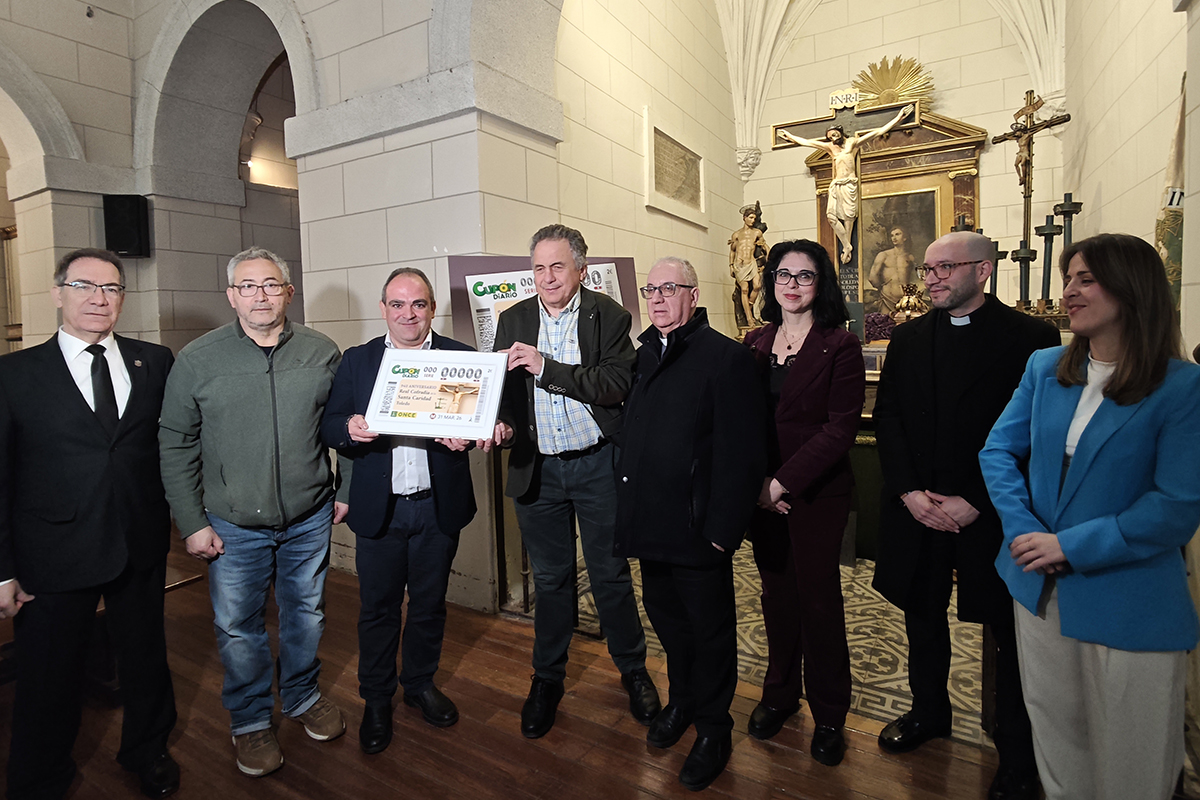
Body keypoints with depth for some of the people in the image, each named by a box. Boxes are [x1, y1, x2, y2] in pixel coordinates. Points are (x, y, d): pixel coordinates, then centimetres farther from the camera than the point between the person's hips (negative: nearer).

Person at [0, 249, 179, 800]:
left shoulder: (155, 363, 2)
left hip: (142, 547, 2)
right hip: (54, 557, -1)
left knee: (146, 658, 19)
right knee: (48, 678, 15)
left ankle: (147, 752, 44)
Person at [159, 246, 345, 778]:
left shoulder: (322, 353, -2)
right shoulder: (198, 360, -6)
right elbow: (176, 446, -2)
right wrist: (192, 523, -4)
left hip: (309, 519, 1)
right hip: (233, 525, -1)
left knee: (306, 614, 17)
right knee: (238, 627, 12)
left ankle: (303, 696, 42)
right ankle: (250, 720, 35)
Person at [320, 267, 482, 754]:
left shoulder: (460, 357, 0)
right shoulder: (356, 360, 4)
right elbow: (328, 425, 1)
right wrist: (349, 428, -21)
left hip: (438, 506, 0)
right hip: (378, 508, 0)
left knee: (430, 604, 16)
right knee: (377, 607, 12)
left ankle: (421, 683, 39)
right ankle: (376, 700, 33)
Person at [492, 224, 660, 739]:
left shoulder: (609, 317, -5)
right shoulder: (513, 320, 5)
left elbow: (617, 384, -18)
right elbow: (501, 388, 5)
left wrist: (547, 367, -25)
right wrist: (501, 424, -16)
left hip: (597, 465, -2)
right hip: (536, 467, 3)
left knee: (611, 576, 10)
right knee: (549, 578, 16)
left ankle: (632, 669, 33)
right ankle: (547, 678, 35)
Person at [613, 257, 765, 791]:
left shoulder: (727, 358, -11)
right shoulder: (643, 356, 9)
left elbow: (741, 453, -16)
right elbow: (630, 437, 12)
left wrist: (723, 529, -18)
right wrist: (629, 514, 8)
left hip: (697, 528, -6)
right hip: (650, 525, 6)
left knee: (710, 630, 12)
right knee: (666, 617, 22)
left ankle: (713, 729, 33)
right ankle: (682, 701, 46)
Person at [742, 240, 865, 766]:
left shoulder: (840, 345, -7)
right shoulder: (755, 343, 6)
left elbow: (841, 427, -14)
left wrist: (784, 482, -17)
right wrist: (755, 482, -7)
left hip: (817, 492, -4)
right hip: (763, 490, 4)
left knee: (818, 595, 7)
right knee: (776, 591, 15)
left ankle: (828, 713, 28)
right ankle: (780, 692, 35)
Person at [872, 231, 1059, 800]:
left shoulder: (1031, 338, -7)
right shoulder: (908, 338, 7)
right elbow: (887, 416, 3)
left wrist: (973, 502, -16)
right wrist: (910, 491, -9)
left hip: (990, 514, -4)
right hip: (917, 510, 4)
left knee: (1011, 633, 9)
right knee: (923, 615, 18)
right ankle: (929, 711, 40)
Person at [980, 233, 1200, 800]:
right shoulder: (1045, 368, 3)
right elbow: (998, 450, 2)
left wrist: (1072, 546, -20)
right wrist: (1023, 531, -12)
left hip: (1129, 609, -4)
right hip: (1039, 590, 4)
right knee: (1056, 748, 22)